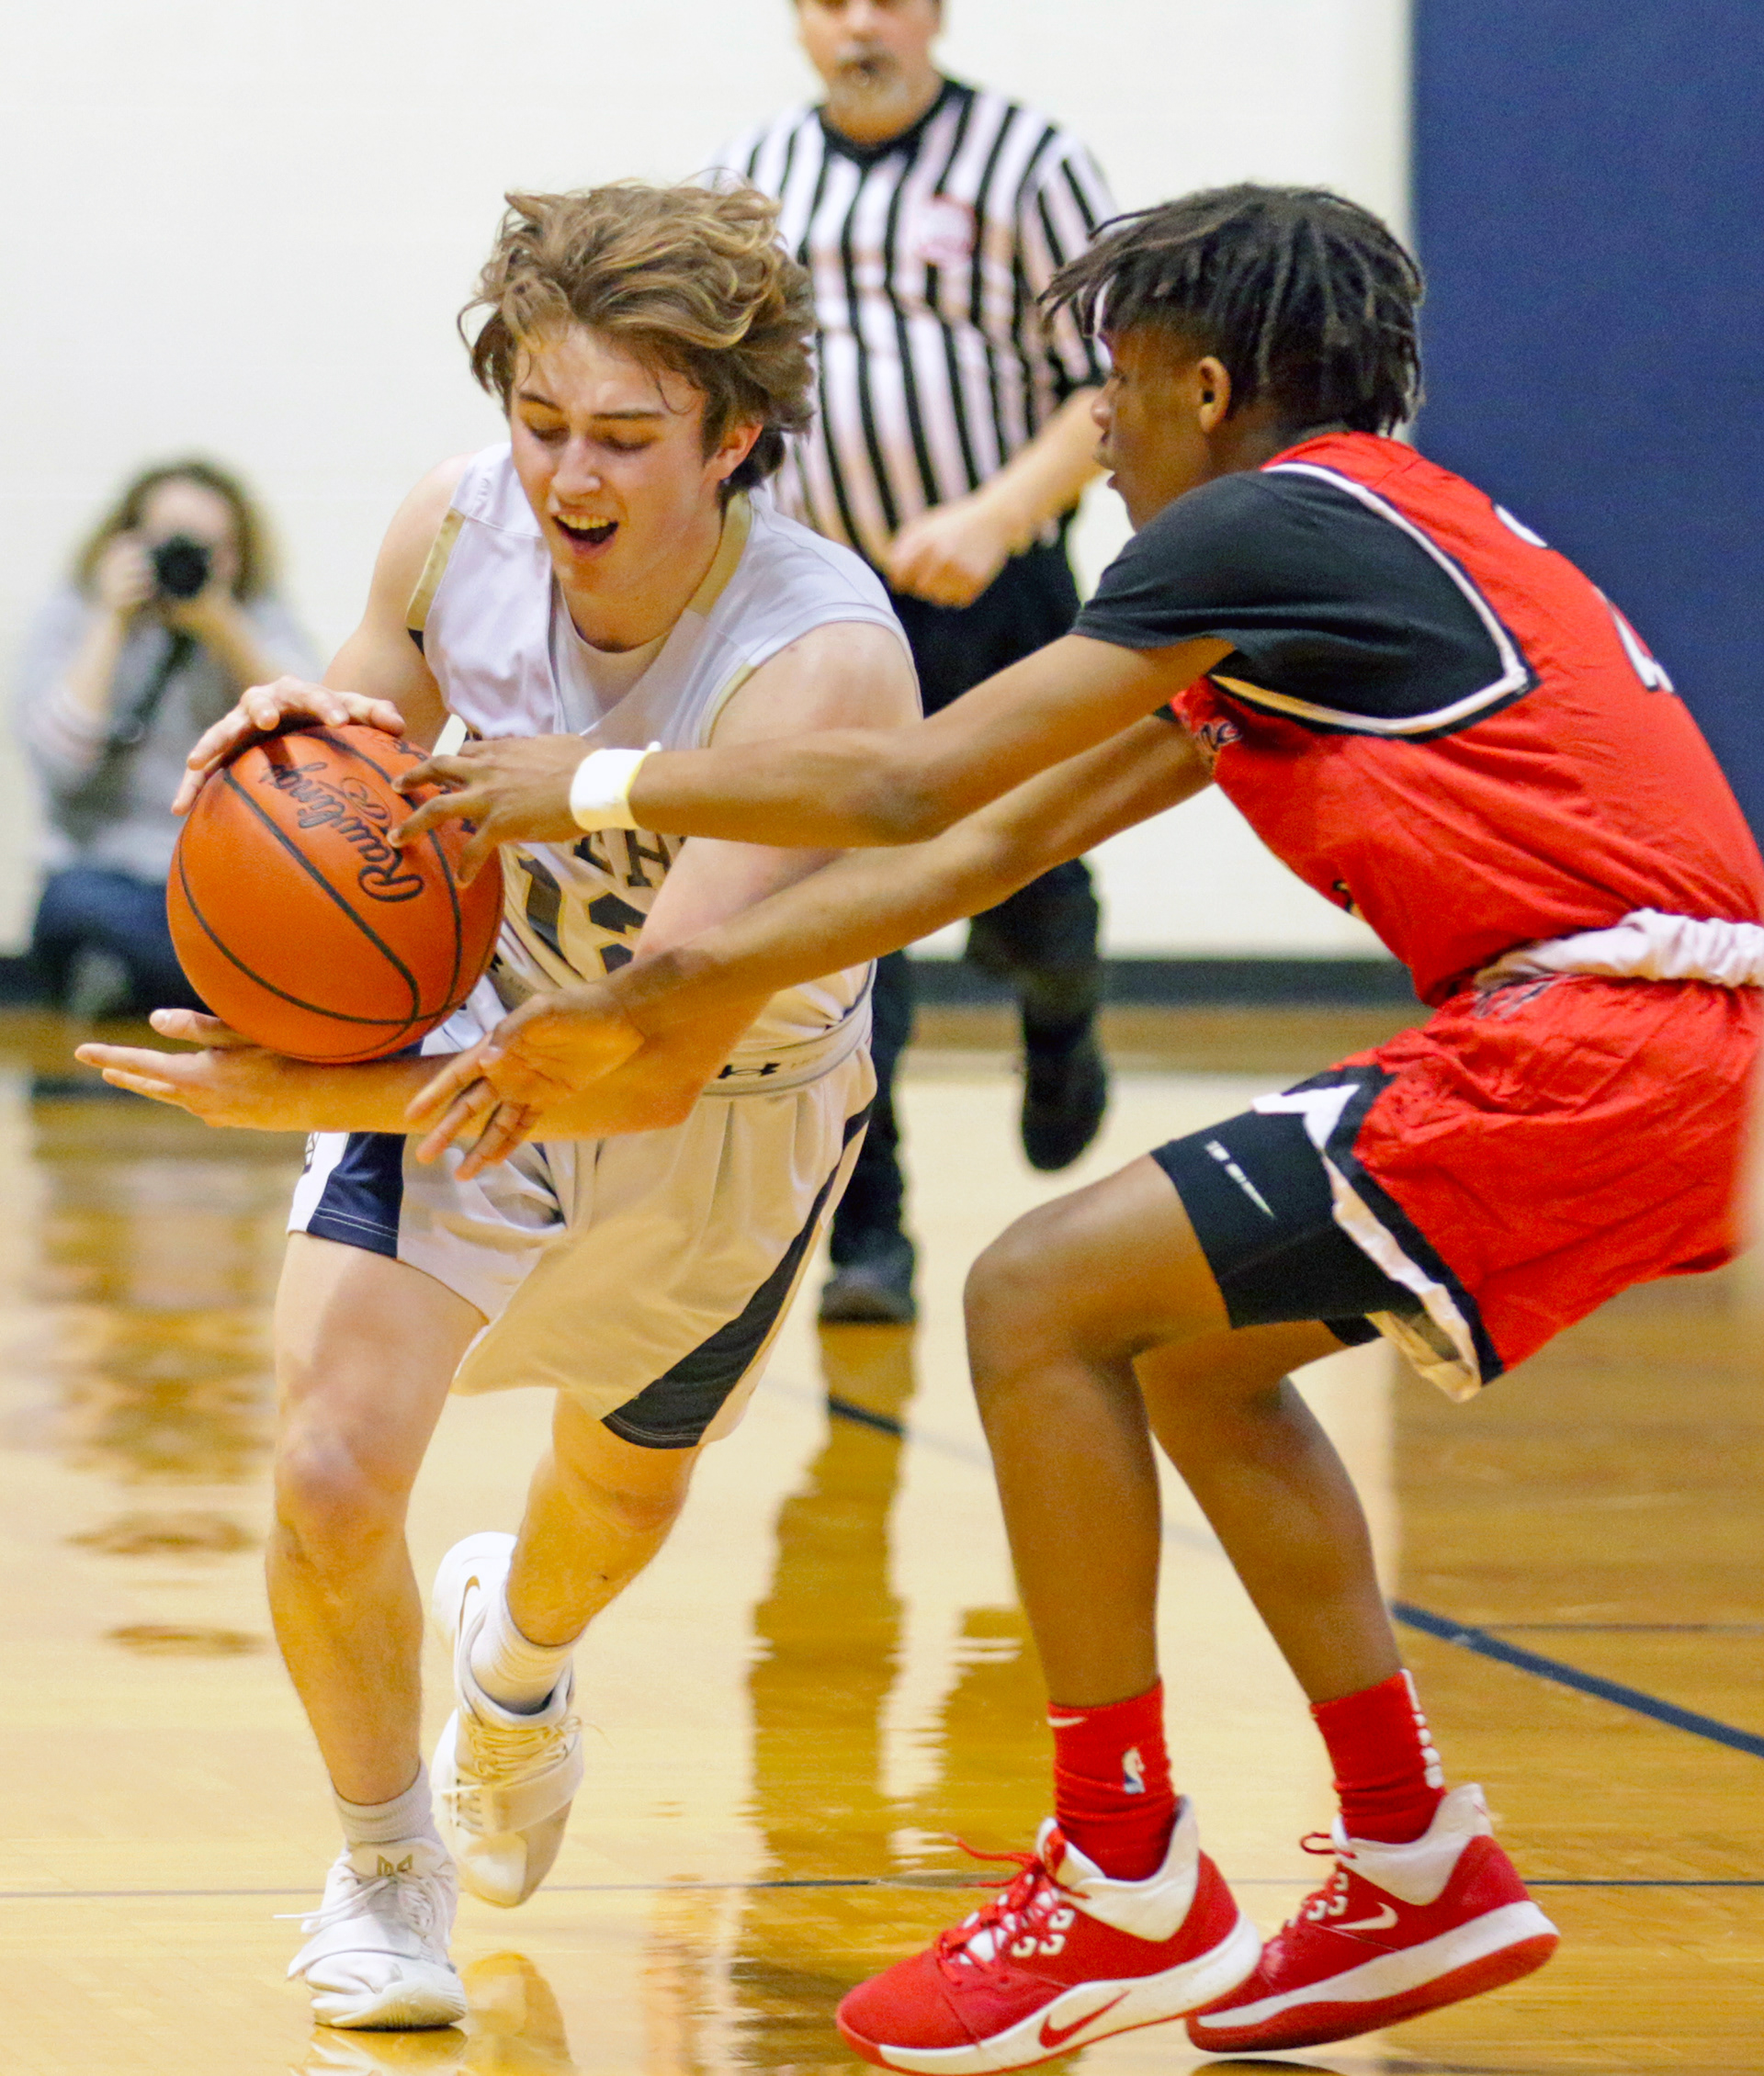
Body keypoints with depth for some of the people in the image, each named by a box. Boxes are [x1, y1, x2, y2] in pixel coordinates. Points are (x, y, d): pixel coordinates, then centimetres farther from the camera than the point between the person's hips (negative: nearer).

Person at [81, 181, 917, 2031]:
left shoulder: (822, 664, -38)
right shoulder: (454, 528, -24)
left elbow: (655, 1059, -40)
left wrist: (317, 1097, -43)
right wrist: (300, 745, -31)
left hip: (721, 1115, -1)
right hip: (474, 1026, 1)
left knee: (626, 1492, 24)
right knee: (330, 1476, -18)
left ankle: (518, 1652, 64)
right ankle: (383, 1869, 12)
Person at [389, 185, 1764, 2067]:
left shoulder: (1266, 526, -5)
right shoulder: (1321, 567, 24)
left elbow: (908, 791, -7)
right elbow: (988, 849, 22)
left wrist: (593, 781, 6)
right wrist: (642, 1009, 20)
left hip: (1583, 1049, -10)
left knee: (1043, 1301, -6)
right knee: (1189, 1351, 22)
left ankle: (1128, 1890, 2)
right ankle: (1417, 1872, 23)